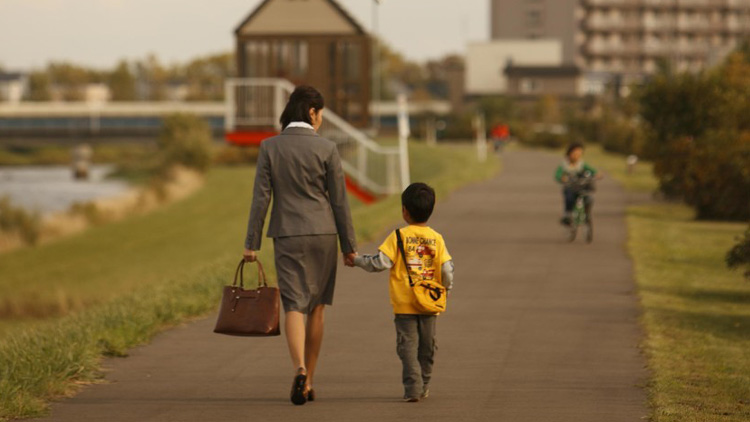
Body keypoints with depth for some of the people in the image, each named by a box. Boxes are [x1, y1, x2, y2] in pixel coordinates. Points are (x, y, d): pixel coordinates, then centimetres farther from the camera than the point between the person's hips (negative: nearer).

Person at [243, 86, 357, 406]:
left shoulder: (270, 147, -3)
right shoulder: (326, 149, -5)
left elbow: (261, 197, -4)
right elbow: (339, 200, -3)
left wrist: (252, 243, 0)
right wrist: (348, 246, 5)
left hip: (287, 235, 0)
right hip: (323, 234, 0)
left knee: (294, 306, -2)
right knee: (316, 307, 12)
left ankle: (300, 369, -28)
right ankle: (308, 383, 16)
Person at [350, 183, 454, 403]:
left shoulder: (399, 236, -8)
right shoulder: (436, 238, 0)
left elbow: (381, 262, -13)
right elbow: (447, 269, -1)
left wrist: (358, 260, 2)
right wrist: (445, 290, 15)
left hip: (405, 304, -3)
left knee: (408, 345, -1)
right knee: (427, 347, 15)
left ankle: (412, 386, -13)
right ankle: (424, 386, 24)